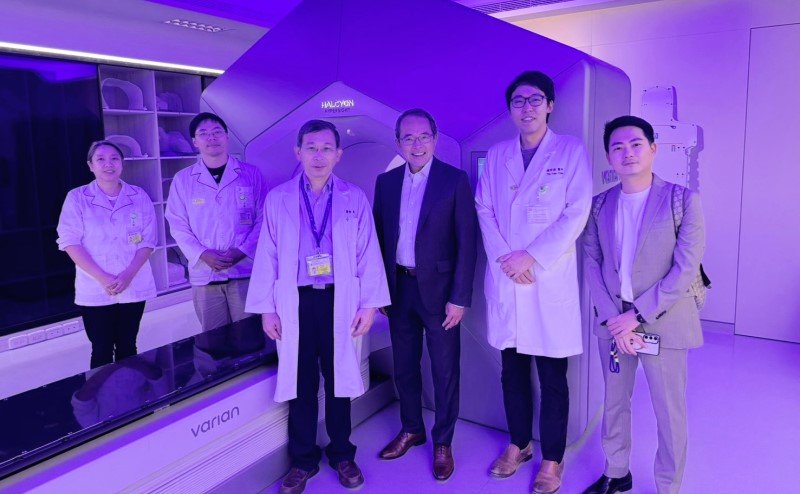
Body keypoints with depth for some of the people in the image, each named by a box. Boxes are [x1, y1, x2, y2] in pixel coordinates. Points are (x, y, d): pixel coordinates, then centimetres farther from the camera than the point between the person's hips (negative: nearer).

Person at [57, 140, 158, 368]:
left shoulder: (139, 196, 3)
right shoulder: (77, 198, -1)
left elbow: (148, 240, 1)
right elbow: (70, 241, -6)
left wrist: (128, 274, -13)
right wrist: (102, 278, -15)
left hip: (133, 287, 2)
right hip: (95, 290, -1)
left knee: (127, 347, 11)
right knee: (102, 350, 4)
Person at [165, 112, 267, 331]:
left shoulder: (251, 174, 5)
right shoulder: (182, 179, 7)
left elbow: (263, 219, 2)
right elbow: (178, 225, 5)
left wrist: (242, 251, -11)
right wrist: (202, 254, -10)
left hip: (246, 270, -1)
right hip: (204, 274, 1)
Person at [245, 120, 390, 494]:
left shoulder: (355, 198, 3)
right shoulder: (277, 199, 3)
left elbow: (368, 253, 1)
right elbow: (267, 255, 3)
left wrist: (370, 303, -3)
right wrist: (266, 307, 0)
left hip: (340, 301, 0)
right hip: (296, 302, 0)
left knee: (339, 380, 11)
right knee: (300, 384, 9)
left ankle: (341, 454, 30)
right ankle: (303, 460, 26)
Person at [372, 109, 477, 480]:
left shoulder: (455, 180, -7)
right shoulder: (386, 182, 5)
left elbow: (466, 243, -9)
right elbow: (379, 237, 8)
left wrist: (459, 298, -12)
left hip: (438, 289, -4)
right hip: (399, 287, 4)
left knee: (445, 371, 8)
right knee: (404, 366, 17)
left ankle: (443, 442, 28)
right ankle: (411, 429, 38)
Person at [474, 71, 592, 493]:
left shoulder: (571, 150, -1)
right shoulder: (496, 155, 11)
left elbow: (576, 214, -8)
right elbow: (484, 209, 6)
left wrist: (531, 256, -14)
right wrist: (504, 257, -9)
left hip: (550, 279, -3)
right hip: (505, 280, 4)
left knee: (552, 377, 6)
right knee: (512, 369, 14)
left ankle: (552, 459, 23)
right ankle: (518, 443, 33)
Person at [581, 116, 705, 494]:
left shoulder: (683, 201, -6)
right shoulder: (600, 205, 4)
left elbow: (686, 269, -12)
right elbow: (592, 264, 1)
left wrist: (638, 315, -15)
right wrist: (613, 318, -10)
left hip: (663, 322, -3)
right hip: (613, 322, 4)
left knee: (669, 413, 8)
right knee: (614, 403, 16)